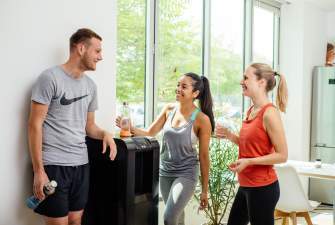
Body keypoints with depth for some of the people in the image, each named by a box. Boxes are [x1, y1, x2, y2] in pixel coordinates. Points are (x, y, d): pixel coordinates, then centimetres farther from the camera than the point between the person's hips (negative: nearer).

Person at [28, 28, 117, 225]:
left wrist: (105, 134, -4)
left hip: (81, 163, 7)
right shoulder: (50, 78, -9)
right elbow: (35, 125, -11)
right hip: (54, 164, -6)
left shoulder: (90, 85, 12)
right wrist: (39, 170, -15)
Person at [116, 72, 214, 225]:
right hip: (165, 172, 5)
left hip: (186, 174, -5)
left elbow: (204, 156, -11)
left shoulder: (202, 120, -15)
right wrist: (130, 128, -18)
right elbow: (149, 133, 3)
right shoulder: (169, 109, -1)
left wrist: (204, 190, -7)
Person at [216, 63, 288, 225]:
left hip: (263, 188, -9)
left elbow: (282, 155, -17)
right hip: (246, 186, 9)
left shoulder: (269, 113, -18)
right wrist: (229, 136, 5)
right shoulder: (251, 111, 7)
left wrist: (248, 162, -22)